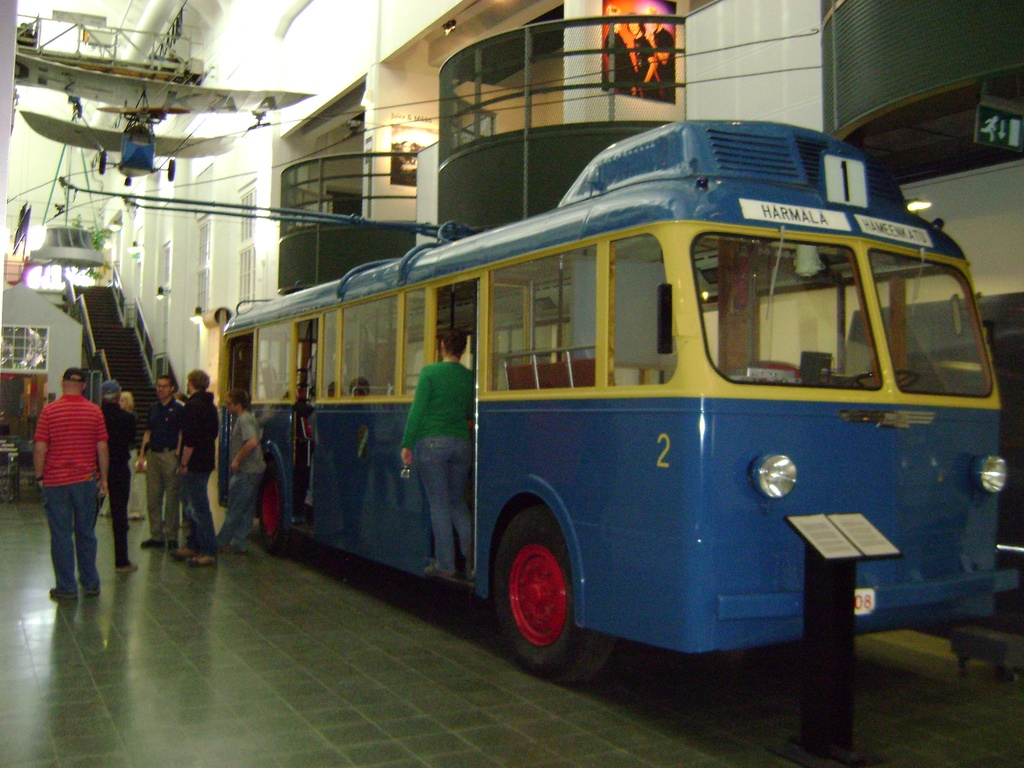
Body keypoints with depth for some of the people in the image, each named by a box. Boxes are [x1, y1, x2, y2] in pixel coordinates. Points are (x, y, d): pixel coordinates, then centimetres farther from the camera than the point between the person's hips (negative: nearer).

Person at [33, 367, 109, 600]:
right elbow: (102, 448, 1)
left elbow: (40, 448, -7)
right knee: (86, 533, 12)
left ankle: (66, 587, 7)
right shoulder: (94, 411, 0)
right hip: (85, 481, 2)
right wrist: (103, 478, 9)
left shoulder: (49, 411, -5)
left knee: (61, 535, 3)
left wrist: (39, 476, 5)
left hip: (55, 482, -2)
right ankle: (90, 584, 17)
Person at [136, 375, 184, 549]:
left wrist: (178, 454, -14)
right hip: (153, 455, 6)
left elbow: (182, 434, -4)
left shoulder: (178, 409, -1)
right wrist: (142, 456, 11)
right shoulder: (153, 408, 15)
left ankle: (171, 536, 6)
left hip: (170, 455, -6)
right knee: (153, 499, 7)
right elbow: (147, 433, 17)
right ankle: (156, 535, 15)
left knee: (171, 499, -1)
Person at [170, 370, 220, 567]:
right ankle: (193, 545, 25)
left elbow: (189, 439, -21)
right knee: (197, 506, 17)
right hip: (207, 461, 10)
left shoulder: (193, 406, -15)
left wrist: (183, 464, -16)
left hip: (194, 464, -10)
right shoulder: (210, 406, 14)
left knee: (200, 508, -7)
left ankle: (209, 552, -6)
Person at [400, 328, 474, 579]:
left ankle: (445, 564, 6)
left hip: (431, 443, -4)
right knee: (457, 501, 16)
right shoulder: (469, 377, 7)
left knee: (438, 504, 2)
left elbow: (418, 410, -8)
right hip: (461, 443, 4)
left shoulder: (430, 372, -4)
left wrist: (407, 444, -6)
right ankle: (470, 551, -1)